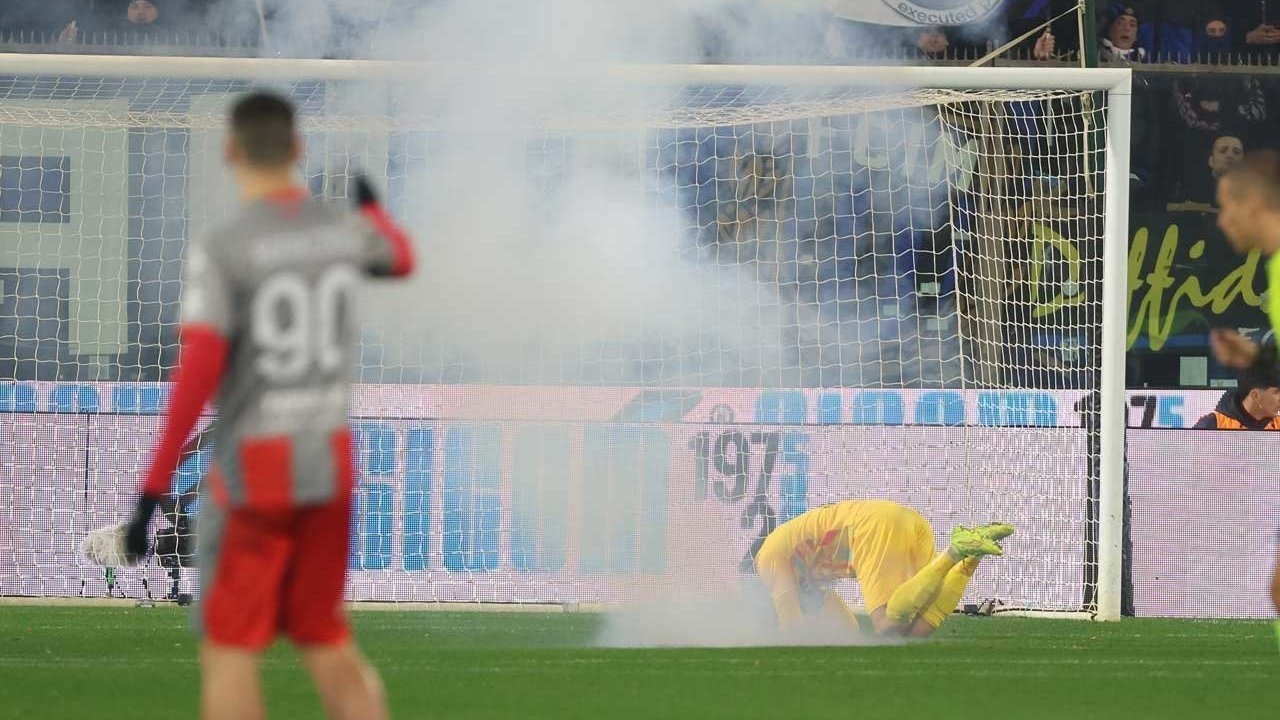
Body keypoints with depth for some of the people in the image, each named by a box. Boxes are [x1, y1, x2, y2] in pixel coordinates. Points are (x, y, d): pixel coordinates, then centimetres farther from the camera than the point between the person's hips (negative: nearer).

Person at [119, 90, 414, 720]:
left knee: (229, 648, 0)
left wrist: (152, 490, -16)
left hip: (254, 471, -5)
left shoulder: (220, 251, -13)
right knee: (323, 636, 17)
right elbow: (401, 259, 29)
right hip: (330, 463, 5)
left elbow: (198, 371, -20)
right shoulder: (344, 231, 4)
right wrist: (370, 204, 52)